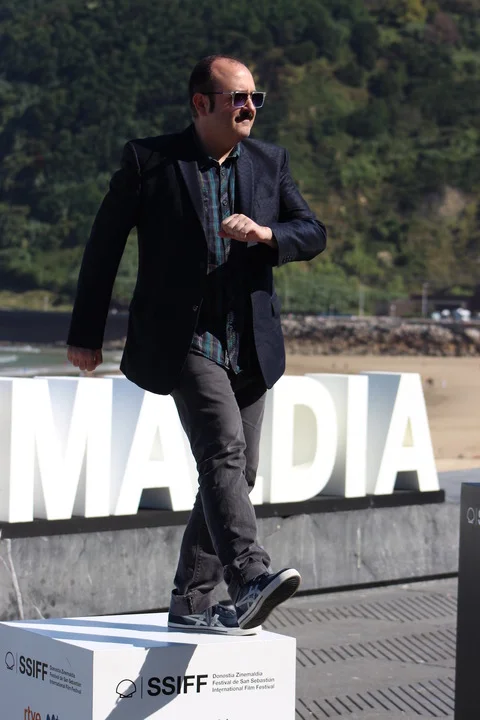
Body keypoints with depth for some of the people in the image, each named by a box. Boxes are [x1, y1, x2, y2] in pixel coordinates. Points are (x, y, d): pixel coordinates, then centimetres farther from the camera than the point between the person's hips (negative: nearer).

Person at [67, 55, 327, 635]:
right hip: (184, 340, -5)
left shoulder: (269, 162, 10)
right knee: (223, 450, -24)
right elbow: (104, 244, 3)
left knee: (234, 472, 7)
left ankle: (193, 602, 17)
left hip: (250, 346, 6)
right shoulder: (149, 160, -2)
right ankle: (250, 579, -36)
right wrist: (86, 333, 6)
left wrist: (265, 233, -15)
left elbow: (314, 234, 8)